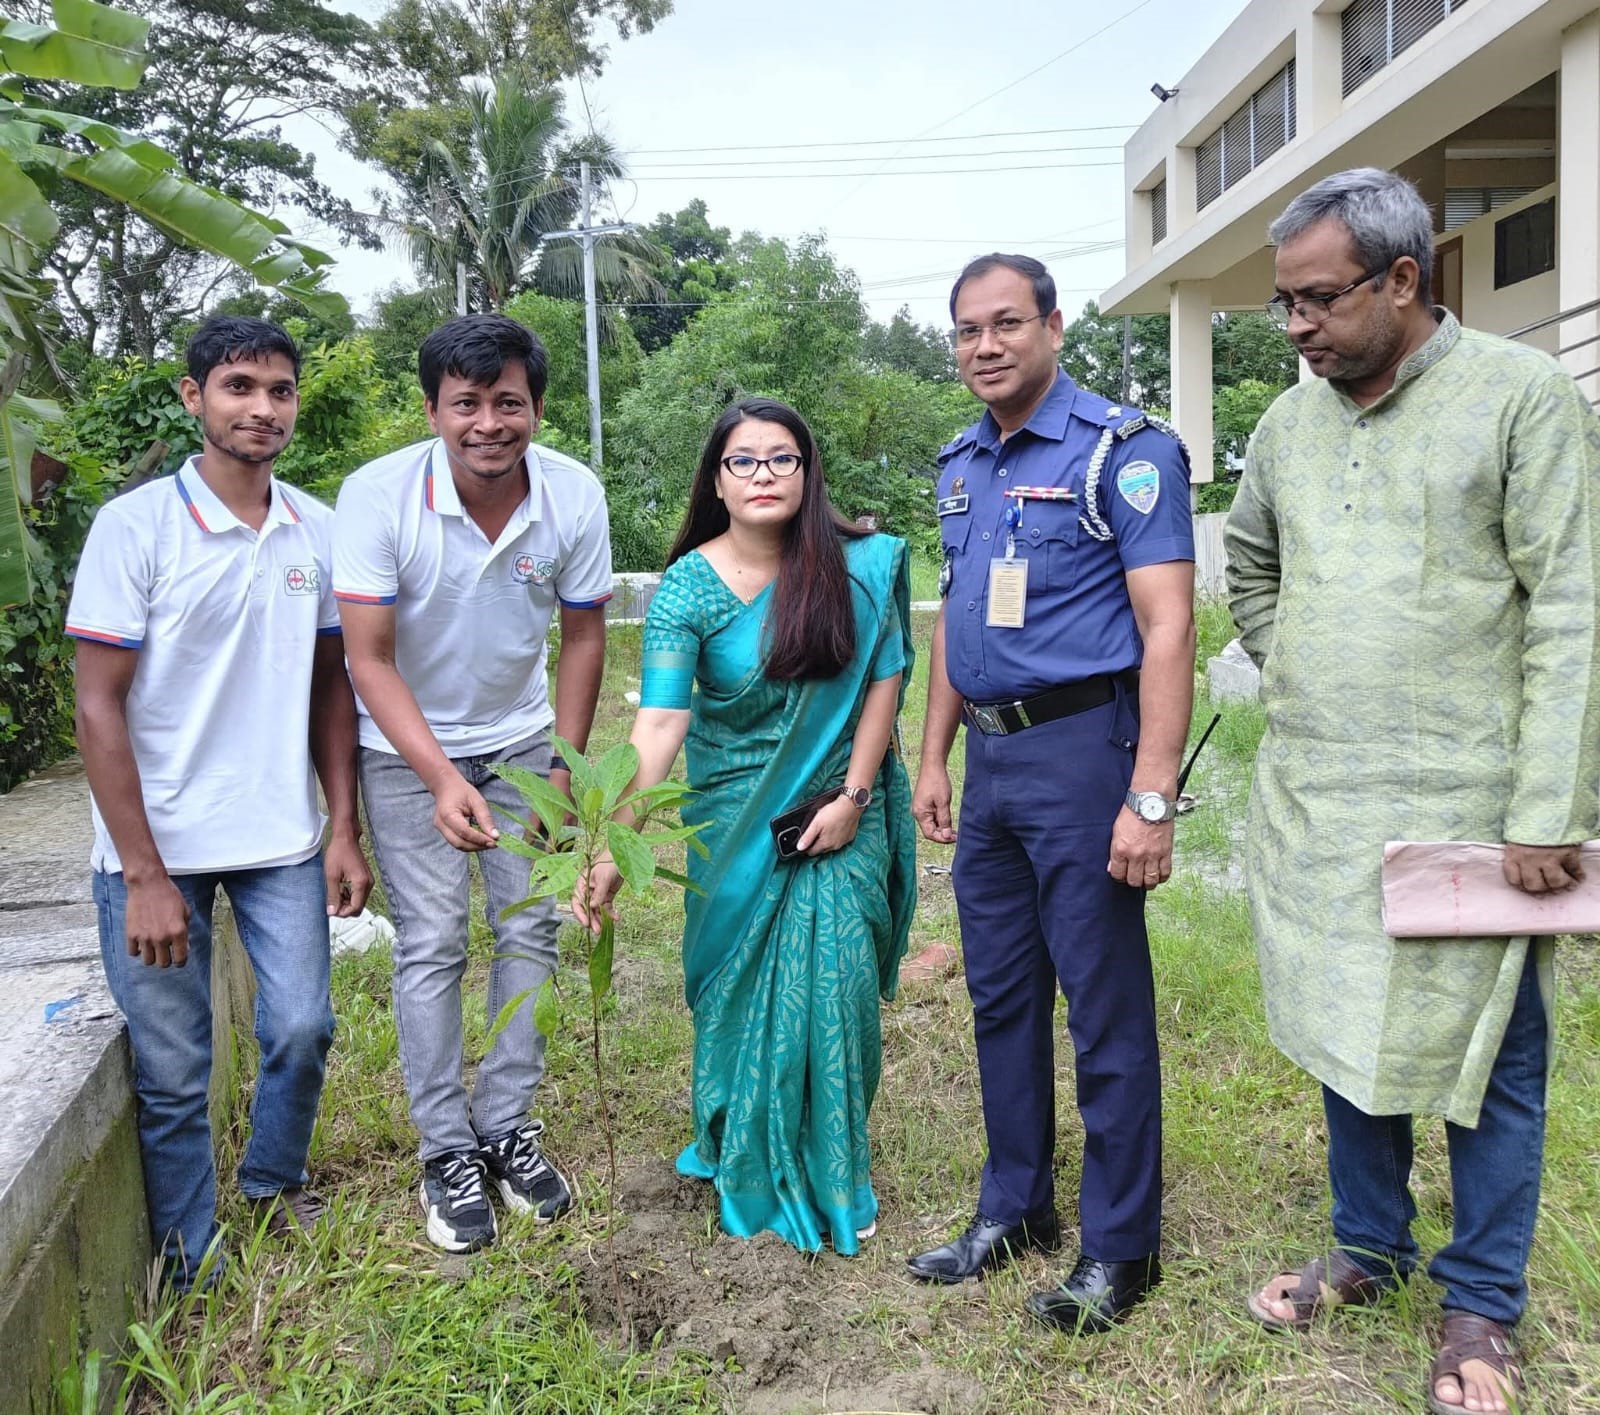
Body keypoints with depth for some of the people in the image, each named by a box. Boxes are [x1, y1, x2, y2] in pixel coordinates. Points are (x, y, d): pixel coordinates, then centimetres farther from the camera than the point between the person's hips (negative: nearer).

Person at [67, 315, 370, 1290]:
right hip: (157, 846, -3)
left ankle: (275, 1181, 35)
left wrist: (344, 831, 5)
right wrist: (144, 875, -13)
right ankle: (189, 1264, 26)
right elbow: (99, 709, -10)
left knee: (301, 1029, 5)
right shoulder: (135, 526, -10)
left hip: (283, 840, 3)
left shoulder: (317, 532, 2)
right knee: (173, 1069, 5)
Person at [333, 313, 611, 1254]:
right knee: (432, 945, -3)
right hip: (407, 749, -2)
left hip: (524, 741, 3)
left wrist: (566, 765, -3)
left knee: (530, 933, 3)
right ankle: (448, 1151, 11)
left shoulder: (575, 496, -17)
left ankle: (508, 1126, 18)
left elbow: (584, 635, -4)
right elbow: (369, 658, -21)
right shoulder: (378, 495, -24)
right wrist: (442, 781, -30)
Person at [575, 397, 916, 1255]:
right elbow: (659, 722, -21)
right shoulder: (688, 588, -12)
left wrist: (852, 798, -7)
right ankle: (750, 1170, 27)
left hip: (840, 808, 1)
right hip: (735, 818, 0)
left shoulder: (858, 566, -7)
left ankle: (837, 1173, 22)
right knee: (742, 988, 6)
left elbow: (884, 682, -1)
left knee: (834, 982, 0)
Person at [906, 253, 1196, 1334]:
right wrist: (935, 758, 16)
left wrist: (1151, 798, -22)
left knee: (1107, 1007, 2)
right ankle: (1015, 1208, 32)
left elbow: (1167, 629, -16)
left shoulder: (1123, 450, -10)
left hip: (1080, 748, -7)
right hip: (988, 759, 8)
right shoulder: (960, 465, 13)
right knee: (1001, 994, 15)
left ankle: (1121, 1246, 18)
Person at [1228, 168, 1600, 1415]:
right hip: (1312, 803, 5)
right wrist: (1300, 681, 12)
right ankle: (1368, 1249, 37)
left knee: (1486, 1058, 8)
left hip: (1466, 808, -5)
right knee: (1348, 1031, 17)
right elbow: (1248, 569, 25)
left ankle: (1481, 1307, 27)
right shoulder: (1291, 422, 8)